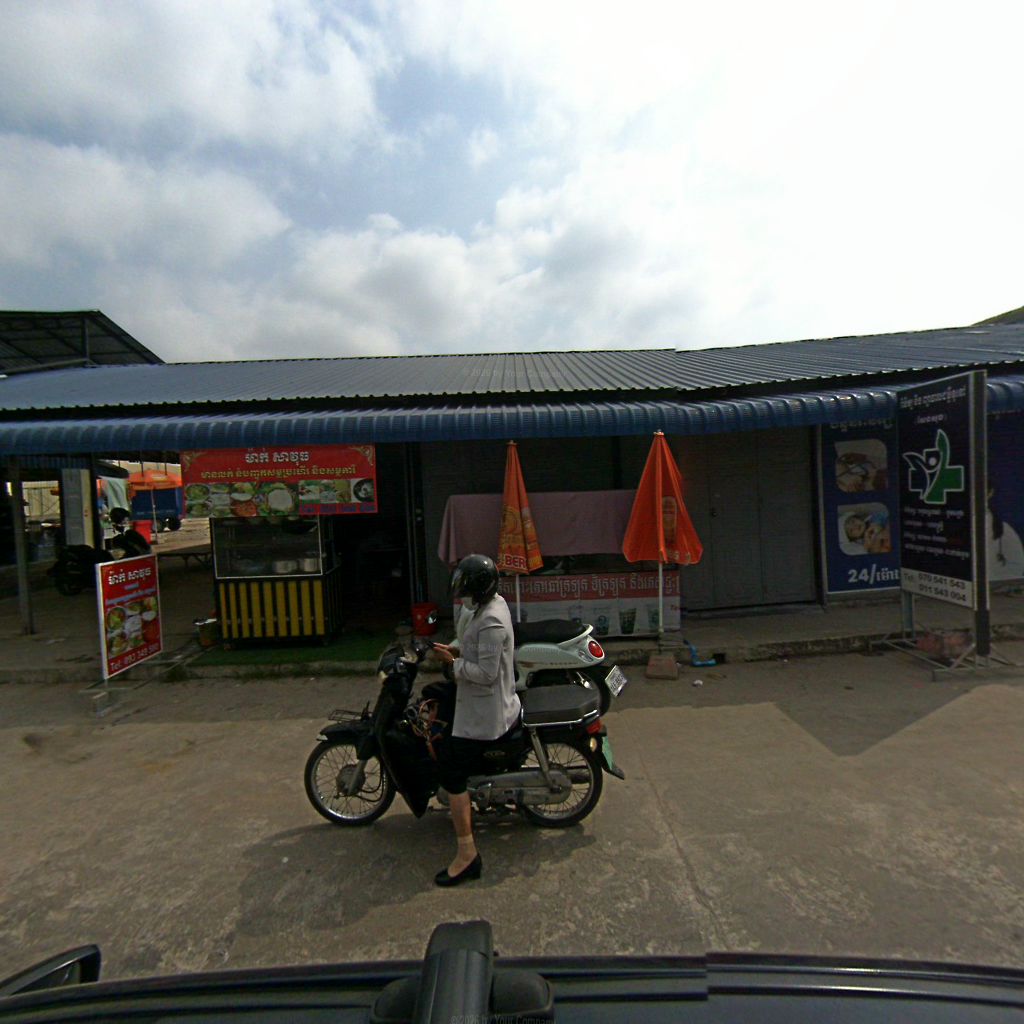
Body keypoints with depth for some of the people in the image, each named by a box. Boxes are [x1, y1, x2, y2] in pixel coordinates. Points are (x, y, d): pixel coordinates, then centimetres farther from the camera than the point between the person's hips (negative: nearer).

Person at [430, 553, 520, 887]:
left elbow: (486, 673, -28)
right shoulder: (493, 604, 6)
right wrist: (456, 651, 6)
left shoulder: (491, 621, -26)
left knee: (451, 772, -7)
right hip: (487, 705, 11)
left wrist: (453, 662, -18)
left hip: (483, 714, -11)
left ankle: (467, 854, 1)